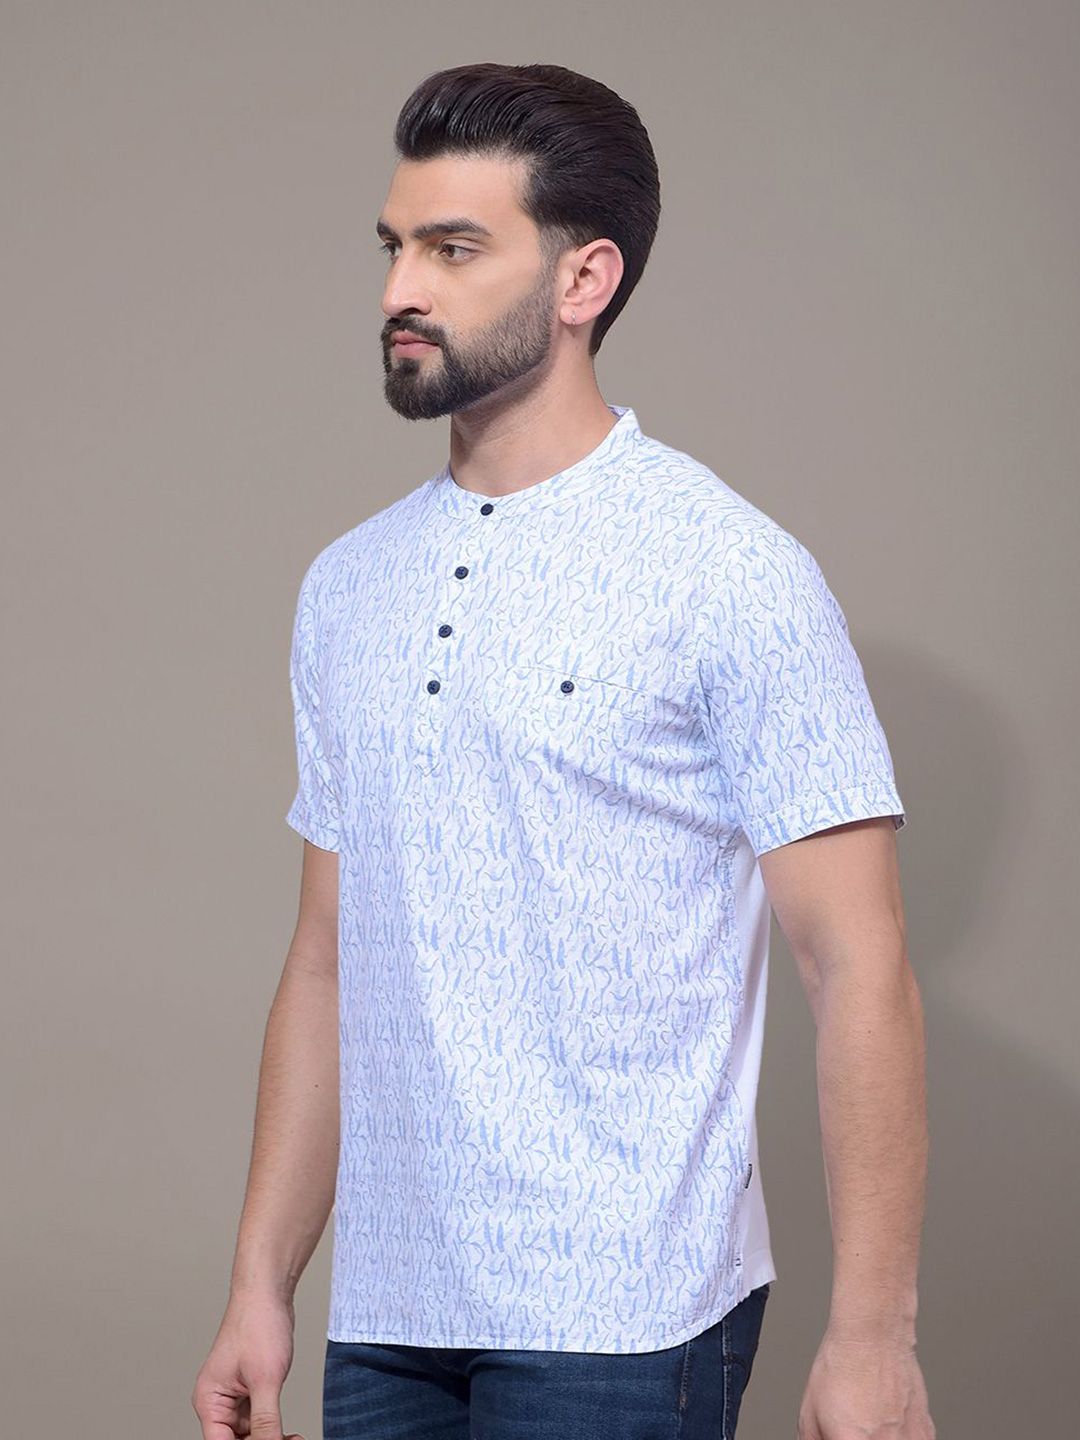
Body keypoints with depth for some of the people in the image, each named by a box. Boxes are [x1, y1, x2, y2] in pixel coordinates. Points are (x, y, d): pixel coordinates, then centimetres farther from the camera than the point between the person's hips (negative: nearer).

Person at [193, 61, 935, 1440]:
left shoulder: (728, 575, -7)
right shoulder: (347, 588, 11)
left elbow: (860, 968, -10)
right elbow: (328, 962, 14)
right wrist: (261, 1286, 9)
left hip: (617, 1324, -5)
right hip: (385, 1319, 5)